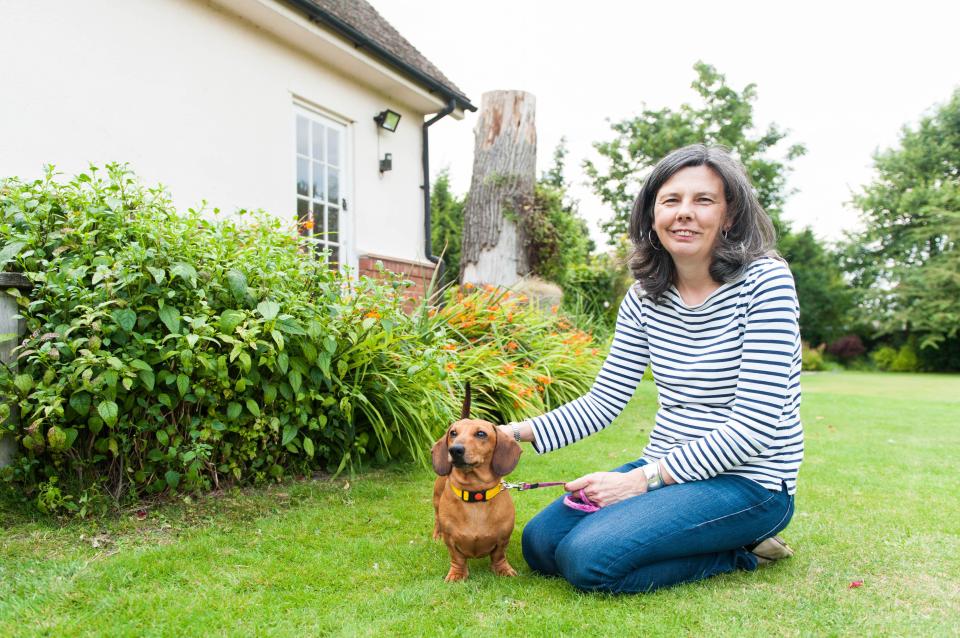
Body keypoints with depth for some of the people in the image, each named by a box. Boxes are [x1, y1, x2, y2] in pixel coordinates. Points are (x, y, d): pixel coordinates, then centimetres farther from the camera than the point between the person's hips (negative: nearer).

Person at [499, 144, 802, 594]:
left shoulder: (764, 281, -15)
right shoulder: (645, 297, 3)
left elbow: (753, 426, -19)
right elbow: (603, 402, 2)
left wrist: (642, 480, -21)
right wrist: (514, 433, -12)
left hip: (748, 481, -7)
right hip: (666, 470, 7)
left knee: (589, 558, -24)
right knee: (540, 542, -5)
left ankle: (739, 552, 0)